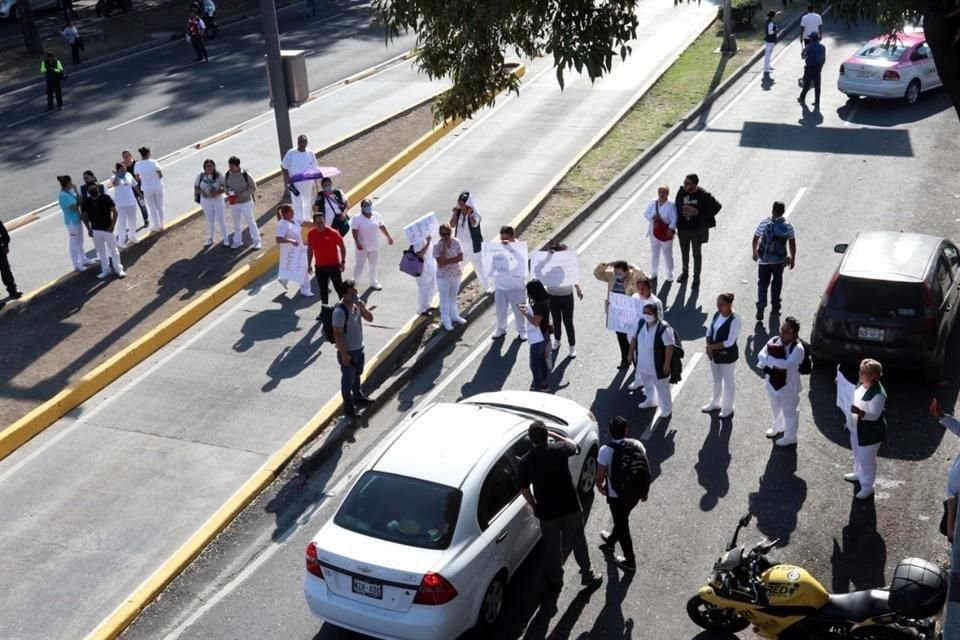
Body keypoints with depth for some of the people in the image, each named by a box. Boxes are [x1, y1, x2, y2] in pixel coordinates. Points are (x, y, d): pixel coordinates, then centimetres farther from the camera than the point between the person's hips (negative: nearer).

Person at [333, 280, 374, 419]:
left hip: (359, 348, 8)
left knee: (357, 374, 28)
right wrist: (344, 354, -22)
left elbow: (370, 319, 1)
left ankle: (357, 396, 51)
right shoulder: (340, 311, -28)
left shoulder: (356, 304, -4)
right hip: (348, 351, -8)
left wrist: (362, 308, -18)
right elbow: (337, 334, -24)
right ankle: (348, 408, 23)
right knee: (348, 380, 8)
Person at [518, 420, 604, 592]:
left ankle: (556, 580, 37)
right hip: (571, 506, 1)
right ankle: (588, 575, 34)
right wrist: (554, 434, 17)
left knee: (552, 546, 20)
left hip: (547, 511, -1)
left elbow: (524, 489, -9)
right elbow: (573, 445, 11)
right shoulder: (559, 449, -14)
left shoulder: (526, 461, -16)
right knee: (578, 541, 19)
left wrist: (534, 506, 7)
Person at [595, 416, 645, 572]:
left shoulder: (606, 450, -23)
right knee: (622, 520, 28)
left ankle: (630, 562, 25)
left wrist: (600, 486, 7)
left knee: (622, 525, 13)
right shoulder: (637, 444, -10)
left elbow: (600, 475, -16)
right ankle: (611, 542, 53)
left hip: (617, 495, -5)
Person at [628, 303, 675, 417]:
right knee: (647, 383, 28)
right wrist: (631, 353, 12)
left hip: (658, 365, -7)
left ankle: (667, 409, 29)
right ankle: (650, 400, 52)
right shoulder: (641, 323, -5)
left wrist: (667, 364, -20)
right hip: (643, 363, 7)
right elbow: (634, 338, 9)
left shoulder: (664, 328, -27)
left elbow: (669, 347, -22)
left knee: (661, 387, 10)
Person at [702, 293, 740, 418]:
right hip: (714, 354, 7)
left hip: (728, 355, -7)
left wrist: (712, 347, -22)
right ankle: (715, 403, 45)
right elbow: (709, 331, 3)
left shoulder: (734, 320, -24)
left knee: (729, 382, 13)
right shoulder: (716, 314, -2)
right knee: (716, 380, 25)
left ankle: (728, 408, 30)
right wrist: (709, 348, -11)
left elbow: (729, 342, -26)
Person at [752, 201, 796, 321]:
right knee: (777, 282, 19)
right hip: (779, 260, 1)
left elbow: (755, 239, -2)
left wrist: (755, 252, 14)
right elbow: (792, 244, -3)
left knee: (763, 283, 5)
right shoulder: (788, 226, -7)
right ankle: (775, 305, 28)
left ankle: (761, 307, -8)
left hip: (764, 259, -1)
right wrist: (792, 258, 9)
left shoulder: (764, 223, -10)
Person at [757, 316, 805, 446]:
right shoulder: (774, 340, -7)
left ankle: (790, 437, 34)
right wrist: (774, 365, -27)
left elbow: (787, 364, -38)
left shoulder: (797, 348, -26)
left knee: (789, 412, 13)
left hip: (788, 385, -6)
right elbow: (760, 355, -11)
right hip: (772, 382, 6)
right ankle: (778, 427, 56)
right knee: (776, 408, 29)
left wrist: (769, 359, -28)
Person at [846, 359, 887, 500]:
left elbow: (875, 415, -29)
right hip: (856, 428, 9)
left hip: (870, 432, -9)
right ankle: (859, 474, 52)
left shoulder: (878, 394, -30)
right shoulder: (861, 384, -3)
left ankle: (867, 487, 22)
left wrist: (860, 412, -46)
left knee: (867, 458, 6)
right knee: (858, 454, 28)